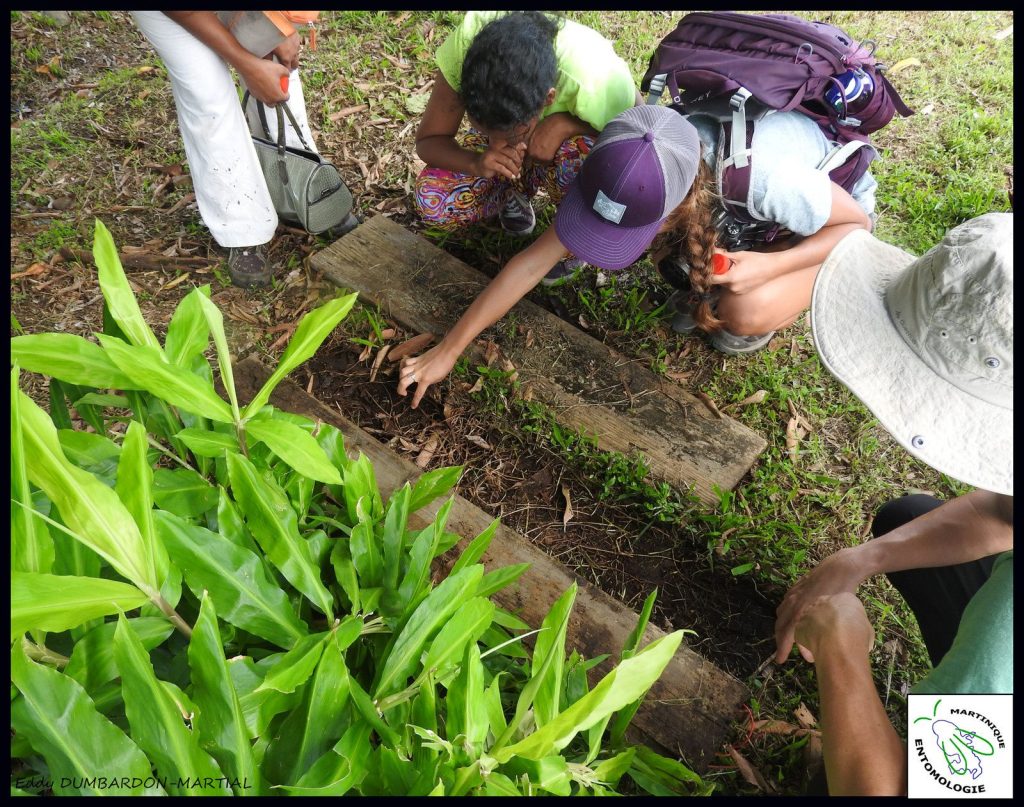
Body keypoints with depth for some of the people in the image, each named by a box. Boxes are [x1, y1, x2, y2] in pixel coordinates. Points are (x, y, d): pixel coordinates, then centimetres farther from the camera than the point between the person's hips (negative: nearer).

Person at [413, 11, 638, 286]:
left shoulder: (595, 83, -40)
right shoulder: (464, 45, -34)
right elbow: (428, 141, -22)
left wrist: (566, 124, -38)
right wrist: (476, 163, -44)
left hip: (566, 144, -2)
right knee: (432, 199, -22)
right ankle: (516, 192, 7)